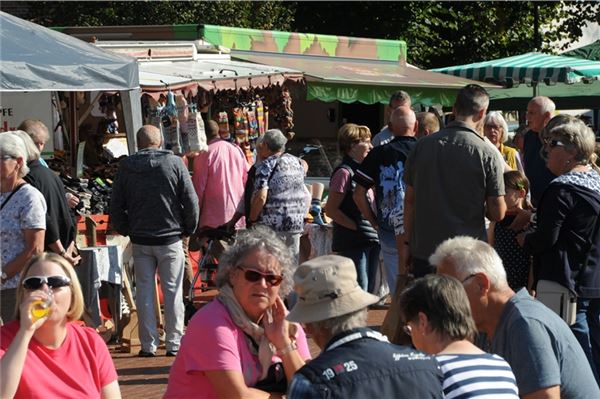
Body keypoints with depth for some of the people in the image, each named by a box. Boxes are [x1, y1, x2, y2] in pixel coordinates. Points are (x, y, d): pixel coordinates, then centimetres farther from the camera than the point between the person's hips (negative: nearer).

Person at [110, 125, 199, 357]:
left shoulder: (126, 167, 0)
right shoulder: (174, 163, -5)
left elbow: (116, 205, 4)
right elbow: (191, 201, -5)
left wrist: (125, 230, 15)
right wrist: (188, 229, 7)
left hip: (140, 240, 2)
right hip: (170, 238, -1)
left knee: (144, 290, 8)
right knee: (172, 290, 5)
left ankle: (148, 344, 9)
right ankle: (174, 343, 7)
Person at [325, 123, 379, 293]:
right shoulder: (344, 172, -12)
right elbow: (331, 209, -16)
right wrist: (356, 226, -17)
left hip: (370, 240, 9)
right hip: (353, 242, -9)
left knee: (368, 291, 12)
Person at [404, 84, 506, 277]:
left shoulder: (423, 145, -1)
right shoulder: (487, 153, -9)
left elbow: (409, 201, 5)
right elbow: (497, 213, -8)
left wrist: (408, 242, 15)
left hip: (424, 249, 3)